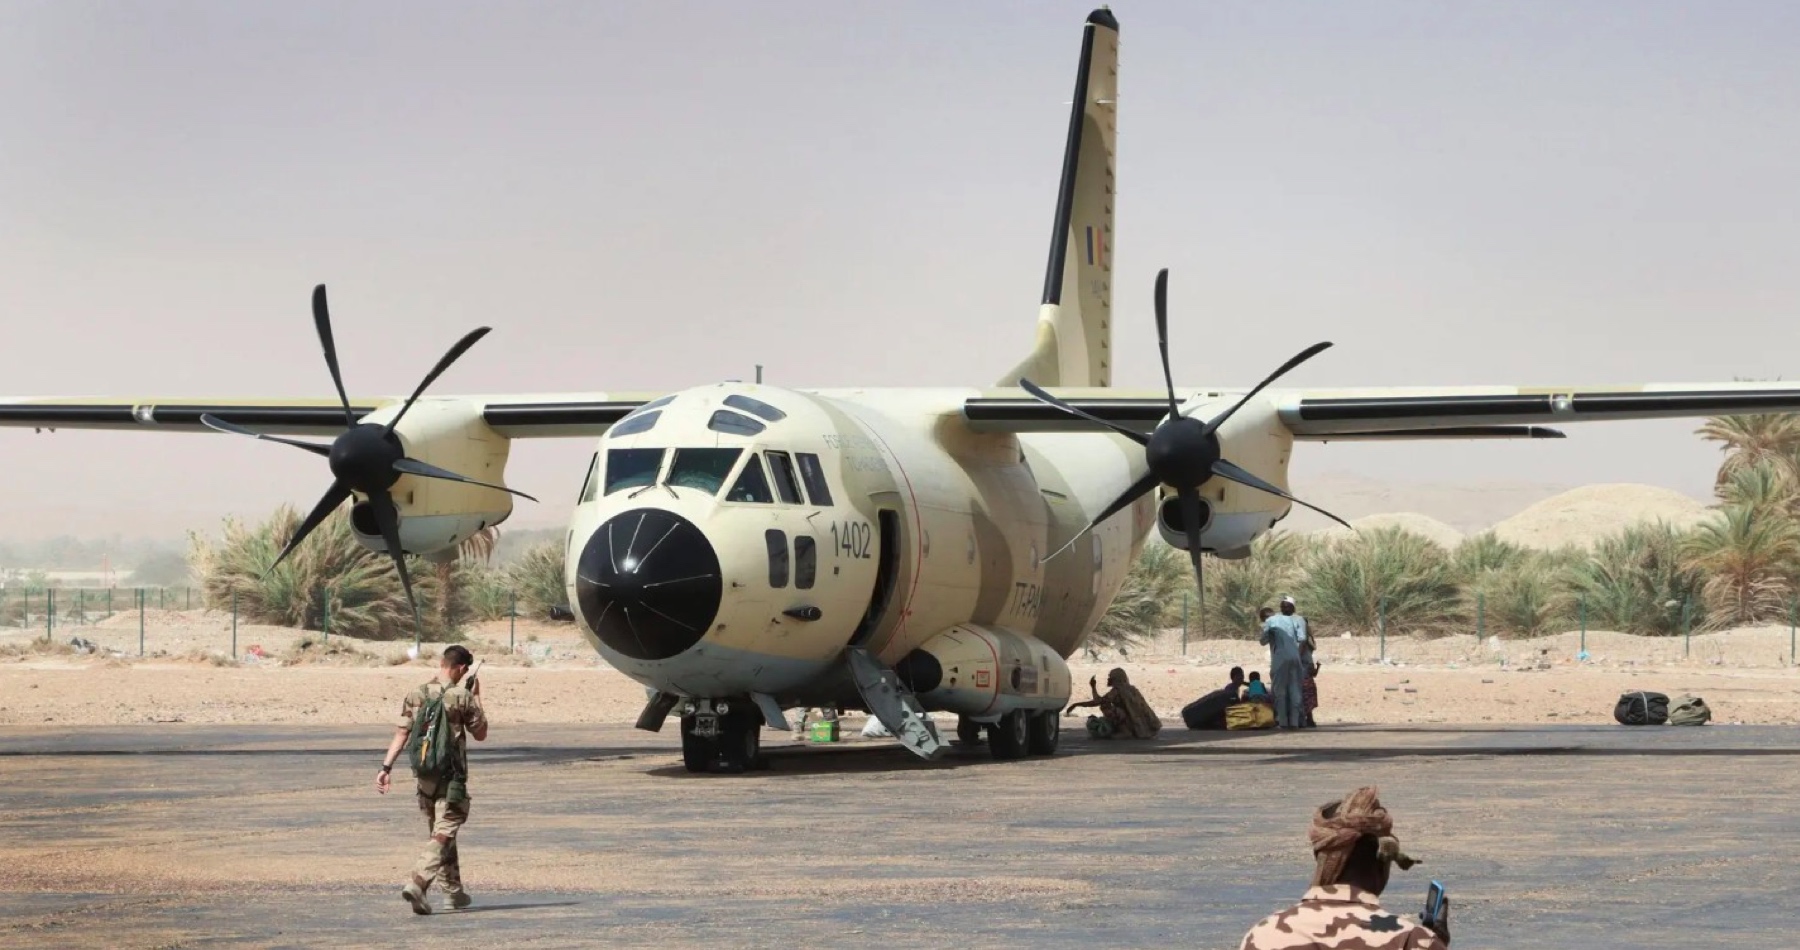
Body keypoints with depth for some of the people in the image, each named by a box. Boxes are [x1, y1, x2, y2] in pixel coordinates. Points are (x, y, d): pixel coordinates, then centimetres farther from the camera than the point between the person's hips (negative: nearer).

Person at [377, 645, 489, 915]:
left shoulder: (415, 696, 3)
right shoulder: (462, 697, -9)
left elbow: (400, 734, -2)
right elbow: (480, 734, 2)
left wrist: (386, 767, -2)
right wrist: (477, 698, 10)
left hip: (425, 776, 5)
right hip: (452, 777, -5)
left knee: (440, 833, 18)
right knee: (442, 835, -7)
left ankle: (454, 892, 26)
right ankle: (417, 884, -25)